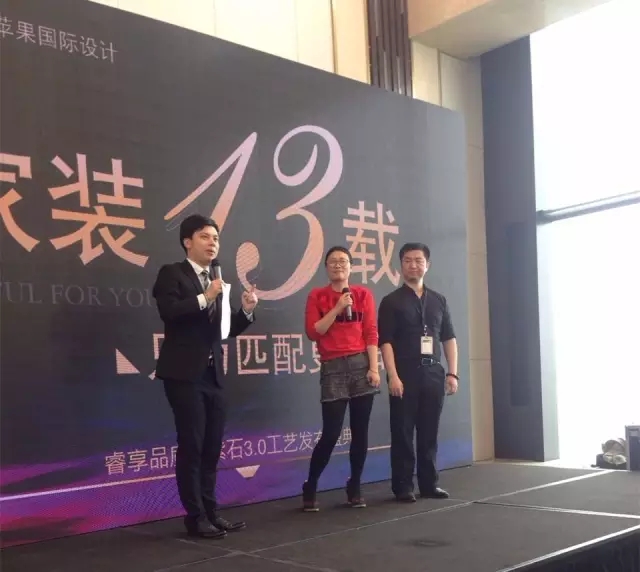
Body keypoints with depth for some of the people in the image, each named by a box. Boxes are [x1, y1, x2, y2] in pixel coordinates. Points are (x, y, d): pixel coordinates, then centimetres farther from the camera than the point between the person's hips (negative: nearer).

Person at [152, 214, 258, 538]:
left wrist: (247, 310, -2)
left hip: (213, 374, 7)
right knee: (191, 446, -4)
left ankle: (210, 512, 18)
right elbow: (169, 311, -19)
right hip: (185, 373, -6)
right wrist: (204, 298, -20)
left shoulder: (218, 281, 17)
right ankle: (195, 517, 5)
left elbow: (228, 328, 14)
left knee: (212, 448, 9)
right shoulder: (171, 274, -2)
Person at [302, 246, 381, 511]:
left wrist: (374, 368, -5)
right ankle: (310, 488, 11)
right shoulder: (317, 296, 5)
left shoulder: (363, 294, 8)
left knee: (360, 431, 4)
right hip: (333, 368, -2)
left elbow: (371, 333, 3)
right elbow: (313, 332, -5)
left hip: (361, 364, 2)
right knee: (331, 433, -6)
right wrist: (337, 308, -11)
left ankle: (354, 488, 17)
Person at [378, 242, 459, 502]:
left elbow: (449, 338, 13)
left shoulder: (438, 300, 13)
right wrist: (393, 376, -15)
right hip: (405, 373, -4)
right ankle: (403, 486, 8)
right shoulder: (391, 301, 0)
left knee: (430, 432, 9)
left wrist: (452, 373, 5)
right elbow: (385, 342, -6)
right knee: (403, 432, 1)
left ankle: (429, 483, 19)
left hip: (433, 372, 4)